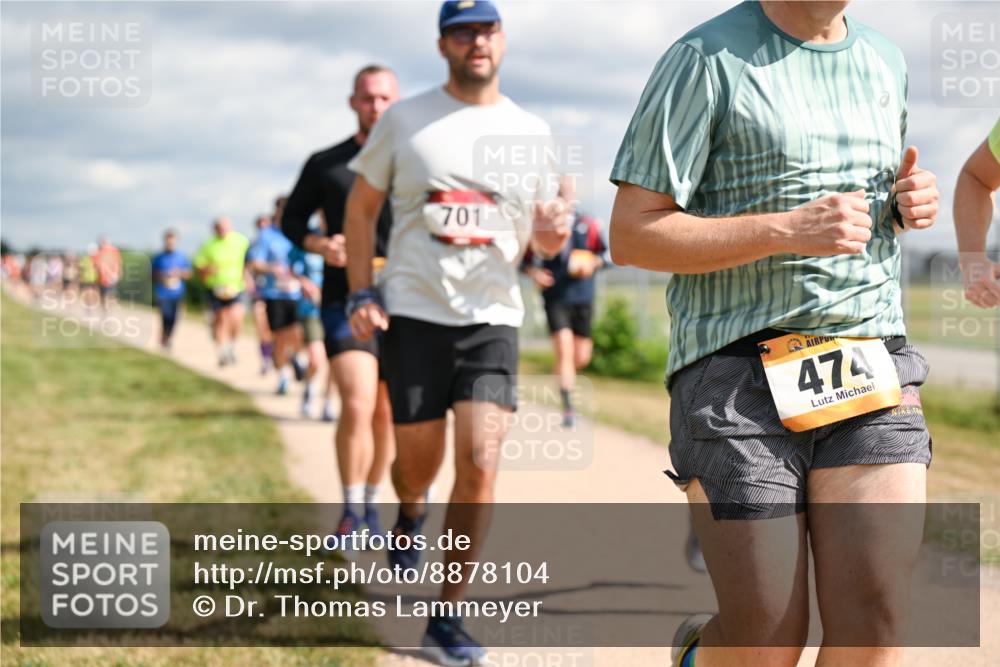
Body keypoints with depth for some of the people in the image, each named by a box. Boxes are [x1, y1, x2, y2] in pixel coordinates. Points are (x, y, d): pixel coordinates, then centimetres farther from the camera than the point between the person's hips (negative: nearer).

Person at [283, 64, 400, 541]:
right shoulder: (325, 165, 5)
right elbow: (291, 218, 13)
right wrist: (320, 245, -7)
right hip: (344, 300, -2)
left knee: (386, 413, 9)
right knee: (357, 406, -17)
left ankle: (371, 503, 27)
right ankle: (351, 509, -4)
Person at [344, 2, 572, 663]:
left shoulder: (531, 132, 8)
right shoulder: (405, 119, 3)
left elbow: (544, 240, 14)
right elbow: (362, 207, 9)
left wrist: (553, 231, -10)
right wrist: (362, 295, -2)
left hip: (493, 317, 1)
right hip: (414, 312, -1)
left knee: (480, 461, -12)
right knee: (419, 460, 6)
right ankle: (410, 514, 45)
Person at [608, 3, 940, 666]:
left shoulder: (886, 62, 16)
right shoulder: (708, 59, -4)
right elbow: (632, 236, -8)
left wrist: (913, 203, 8)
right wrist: (788, 230, -19)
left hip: (873, 376, 5)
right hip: (740, 379, -4)